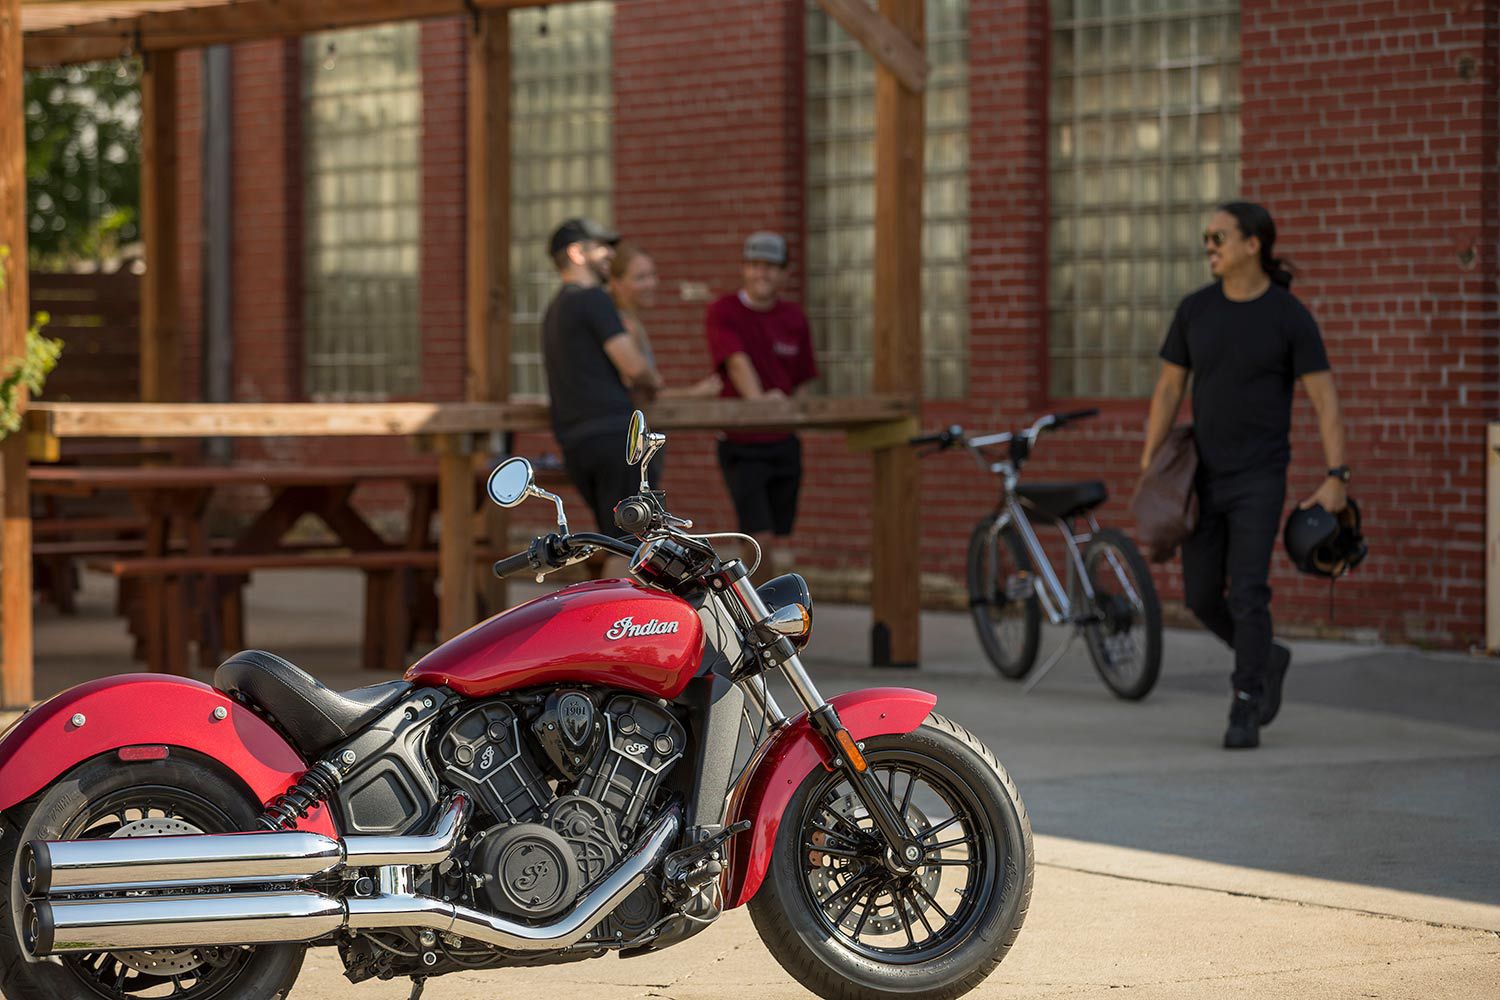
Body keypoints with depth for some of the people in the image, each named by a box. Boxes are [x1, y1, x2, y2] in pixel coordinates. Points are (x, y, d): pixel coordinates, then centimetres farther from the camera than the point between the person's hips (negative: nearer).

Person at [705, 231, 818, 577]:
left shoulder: (793, 318, 7)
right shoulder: (724, 312, -6)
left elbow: (805, 380, 13)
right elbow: (737, 361, -22)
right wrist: (758, 401, -37)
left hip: (784, 442, 4)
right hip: (740, 444, -4)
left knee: (781, 546, 6)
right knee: (759, 538, -14)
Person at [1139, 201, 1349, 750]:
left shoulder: (1292, 317, -10)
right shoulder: (1195, 309, 2)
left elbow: (1325, 400, -10)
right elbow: (1168, 388, 8)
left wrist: (1337, 479, -18)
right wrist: (1147, 468, 3)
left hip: (1259, 478, -5)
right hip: (1204, 476, 5)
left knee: (1247, 594, -14)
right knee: (1202, 597, 7)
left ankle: (1244, 714, -4)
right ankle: (1266, 660, 34)